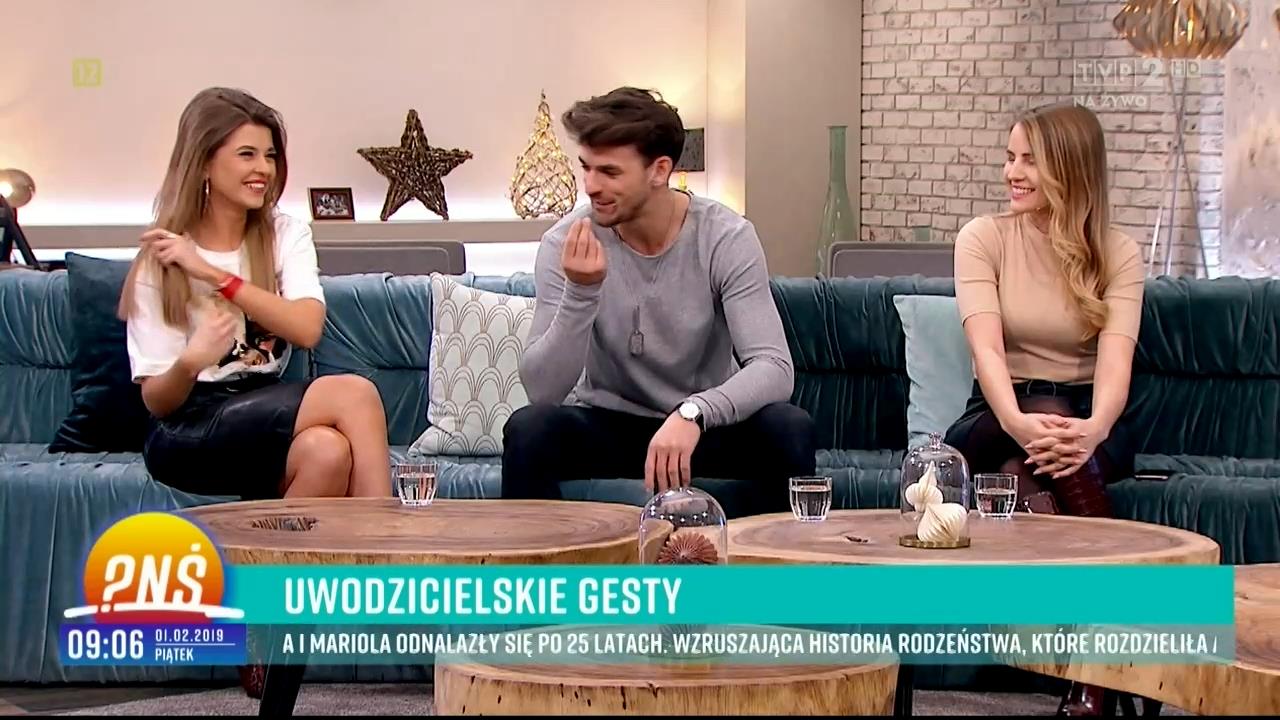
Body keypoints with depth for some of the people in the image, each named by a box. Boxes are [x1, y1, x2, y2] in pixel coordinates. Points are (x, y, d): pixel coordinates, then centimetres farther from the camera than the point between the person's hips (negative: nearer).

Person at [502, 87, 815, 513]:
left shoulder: (727, 238, -17)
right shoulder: (566, 244, -15)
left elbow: (775, 368, -27)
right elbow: (542, 389, -21)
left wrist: (693, 413, -45)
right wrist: (581, 290, -35)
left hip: (707, 426, 0)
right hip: (605, 422, 0)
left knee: (789, 428, -28)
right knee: (528, 428, -29)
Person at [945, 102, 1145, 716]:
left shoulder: (1118, 254, 1)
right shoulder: (983, 239, -1)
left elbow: (1115, 359, -16)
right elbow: (986, 348, -17)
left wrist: (1092, 428, -39)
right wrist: (1019, 422, -39)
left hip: (1086, 422, 0)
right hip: (1001, 417, 0)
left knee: (1064, 447, -36)